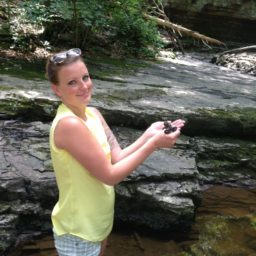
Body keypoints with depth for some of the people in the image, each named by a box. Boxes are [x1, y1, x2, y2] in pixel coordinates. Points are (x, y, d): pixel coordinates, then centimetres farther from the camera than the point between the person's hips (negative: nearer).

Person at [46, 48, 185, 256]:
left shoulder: (92, 114, -1)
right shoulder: (69, 124, -28)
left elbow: (117, 159, -4)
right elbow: (110, 175, -25)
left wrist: (149, 134, -16)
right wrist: (153, 143, -24)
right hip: (78, 234, -7)